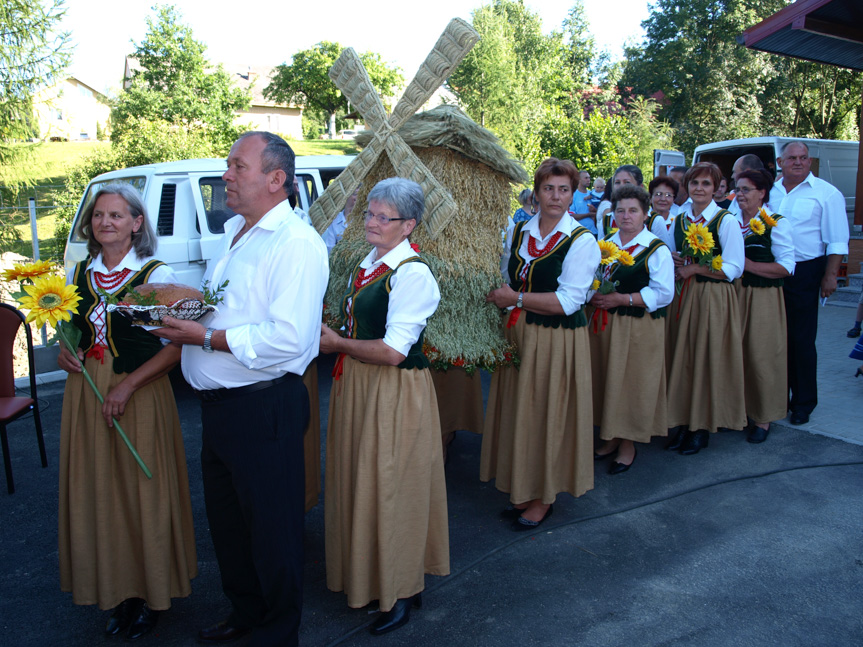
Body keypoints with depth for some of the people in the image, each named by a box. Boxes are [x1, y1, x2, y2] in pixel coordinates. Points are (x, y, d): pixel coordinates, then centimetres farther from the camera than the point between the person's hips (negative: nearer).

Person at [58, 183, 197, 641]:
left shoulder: (157, 276, -9)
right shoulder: (79, 276, 7)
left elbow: (176, 346, -13)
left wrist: (128, 385, -20)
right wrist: (65, 354, -2)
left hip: (140, 397, -5)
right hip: (85, 396, 5)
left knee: (143, 494, 4)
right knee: (95, 495, 12)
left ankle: (150, 595, 23)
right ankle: (117, 591, 29)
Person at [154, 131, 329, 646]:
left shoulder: (296, 242, -17)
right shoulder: (235, 233, 14)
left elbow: (288, 338, -27)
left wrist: (206, 338, -21)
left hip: (264, 409, -10)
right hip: (219, 405, 10)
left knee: (272, 532, 8)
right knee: (227, 523, 23)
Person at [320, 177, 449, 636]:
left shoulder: (412, 273, -18)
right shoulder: (368, 262, 9)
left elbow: (393, 351, -24)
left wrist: (338, 344, -12)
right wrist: (334, 336, 1)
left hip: (395, 392, -9)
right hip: (357, 386, 9)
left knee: (391, 487, 4)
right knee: (359, 482, 18)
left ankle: (401, 592, 25)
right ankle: (365, 574, 39)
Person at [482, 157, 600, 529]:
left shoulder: (582, 242, -11)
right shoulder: (518, 233, 7)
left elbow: (569, 300, -18)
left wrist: (517, 298, -17)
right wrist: (501, 298, -3)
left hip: (557, 341, -5)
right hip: (517, 335, 5)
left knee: (549, 415, 6)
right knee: (518, 412, 12)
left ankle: (544, 498, 24)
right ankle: (523, 488, 30)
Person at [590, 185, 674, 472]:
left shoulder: (657, 250, -6)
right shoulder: (604, 244, 11)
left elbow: (663, 293, -14)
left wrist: (621, 299, -19)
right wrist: (593, 296, -8)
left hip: (639, 329, -5)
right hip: (604, 324, 5)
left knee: (632, 383, 2)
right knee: (606, 380, 10)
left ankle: (628, 445, 18)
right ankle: (611, 437, 27)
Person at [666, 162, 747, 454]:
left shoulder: (726, 221, -8)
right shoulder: (679, 220, 9)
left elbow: (733, 269, -12)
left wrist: (694, 268, -14)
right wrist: (671, 258, -1)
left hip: (714, 298, -5)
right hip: (683, 296, 5)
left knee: (707, 361, 2)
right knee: (682, 358, 7)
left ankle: (702, 427, 14)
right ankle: (683, 422, 18)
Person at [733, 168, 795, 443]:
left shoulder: (776, 224, -4)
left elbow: (786, 266, -11)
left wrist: (749, 265, -18)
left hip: (763, 299, -4)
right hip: (733, 295, 5)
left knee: (760, 355, 0)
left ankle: (763, 418, 12)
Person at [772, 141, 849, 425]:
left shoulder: (827, 193, -1)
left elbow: (837, 240, -5)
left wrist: (830, 275, -12)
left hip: (804, 274, -4)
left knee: (801, 340, 0)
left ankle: (803, 403, 12)